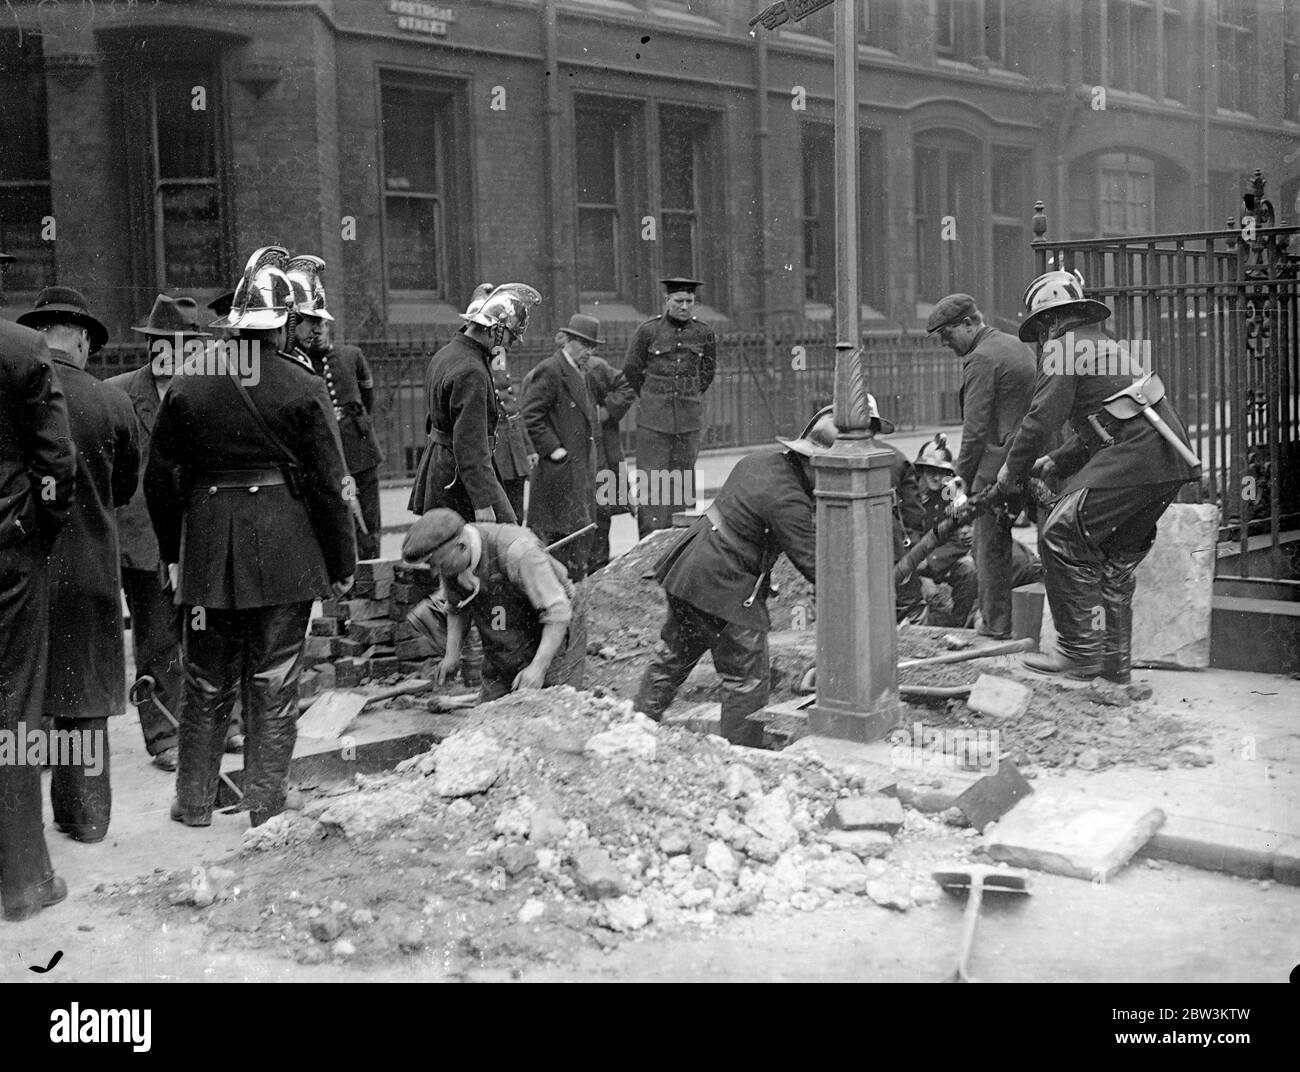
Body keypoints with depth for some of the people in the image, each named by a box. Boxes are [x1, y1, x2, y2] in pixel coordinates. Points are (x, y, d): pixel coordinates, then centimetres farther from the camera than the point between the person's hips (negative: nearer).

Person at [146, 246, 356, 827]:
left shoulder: (186, 387, 0)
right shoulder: (304, 386, -8)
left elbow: (159, 479, 5)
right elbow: (329, 484, -8)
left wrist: (172, 552, 15)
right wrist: (342, 563, 1)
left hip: (209, 550, 3)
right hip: (286, 553, -2)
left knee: (207, 681, 15)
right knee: (274, 682, 7)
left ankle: (194, 800, 25)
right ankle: (266, 806, 13)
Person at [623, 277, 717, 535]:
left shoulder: (704, 333, 4)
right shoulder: (648, 331, -3)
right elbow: (631, 370, 7)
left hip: (690, 418, 2)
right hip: (653, 418, -2)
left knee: (684, 478, 6)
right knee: (652, 482, -5)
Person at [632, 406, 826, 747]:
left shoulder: (760, 460, 6)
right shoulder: (787, 501, -22)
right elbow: (813, 563, -21)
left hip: (685, 572, 10)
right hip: (725, 590, -10)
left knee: (672, 658, 23)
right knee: (748, 681, 2)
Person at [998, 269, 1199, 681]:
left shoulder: (1063, 347, -1)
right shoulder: (1103, 344, 29)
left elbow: (1042, 418, -10)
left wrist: (1013, 470, 3)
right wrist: (1056, 463, 36)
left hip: (1134, 459, -10)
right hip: (1170, 463, 10)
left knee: (1063, 538, -4)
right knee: (1116, 555, 17)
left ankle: (1080, 652, -3)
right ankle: (1115, 660, 20)